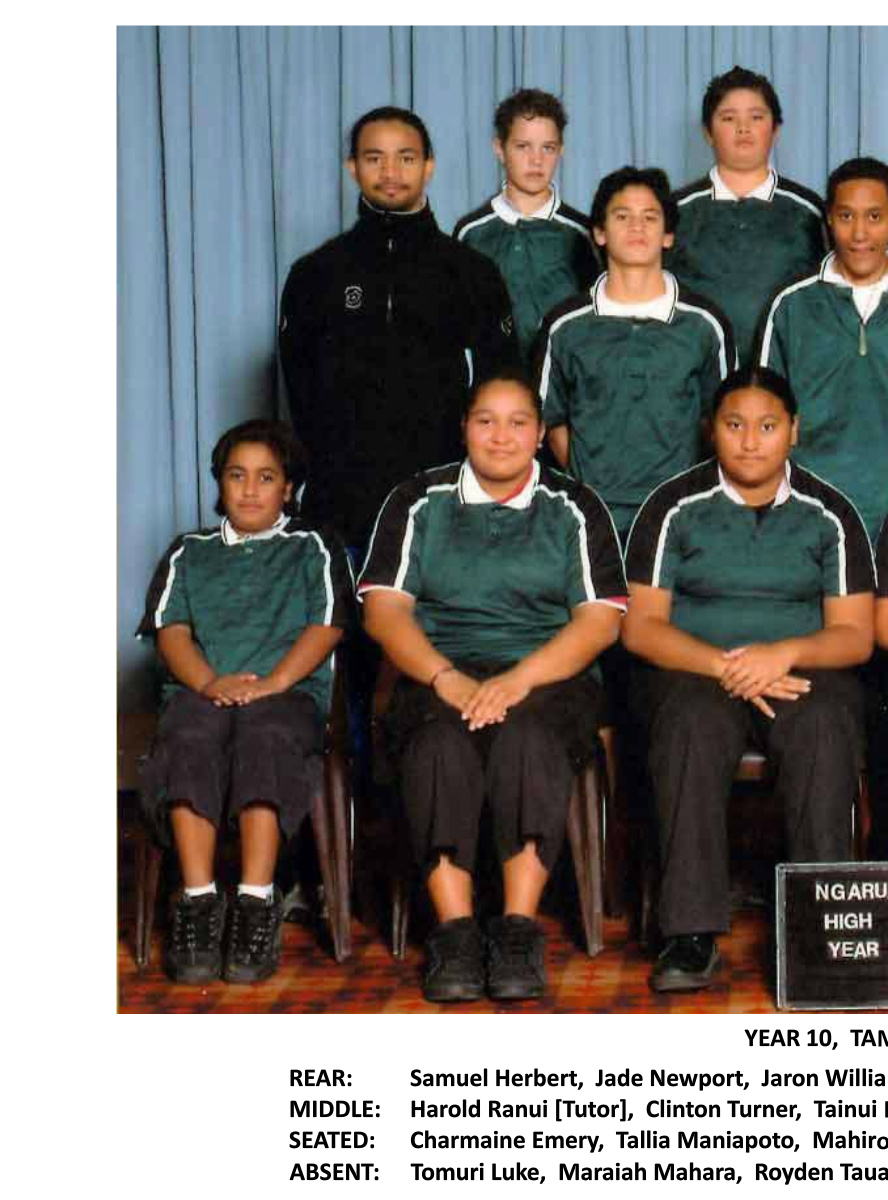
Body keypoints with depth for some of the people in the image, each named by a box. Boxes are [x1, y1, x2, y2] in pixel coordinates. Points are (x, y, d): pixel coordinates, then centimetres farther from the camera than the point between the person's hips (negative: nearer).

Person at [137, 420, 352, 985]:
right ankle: (198, 901, -36)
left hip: (290, 690, -2)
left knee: (265, 733, -38)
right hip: (202, 690, 2)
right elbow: (170, 629, 12)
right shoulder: (189, 552, 27)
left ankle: (257, 906, -40)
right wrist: (212, 682, -10)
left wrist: (270, 684, -11)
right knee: (189, 737, -35)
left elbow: (326, 627, 6)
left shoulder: (313, 547, 22)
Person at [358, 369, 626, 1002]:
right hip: (441, 674, 1)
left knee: (530, 737, -35)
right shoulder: (419, 501, 15)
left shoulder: (575, 506, 13)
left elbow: (600, 619, 1)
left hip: (548, 675, 0)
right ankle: (454, 931, -35)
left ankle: (519, 929, -36)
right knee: (441, 742, -34)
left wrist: (517, 680, -16)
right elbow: (384, 607, 4)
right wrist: (447, 678, -14)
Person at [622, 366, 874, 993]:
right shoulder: (676, 507, 3)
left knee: (824, 728, -34)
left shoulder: (829, 513, 6)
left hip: (802, 668, 1)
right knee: (694, 725, -35)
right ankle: (693, 934, -36)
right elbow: (642, 627, -2)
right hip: (695, 668, -1)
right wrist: (724, 666, -18)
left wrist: (784, 653, -19)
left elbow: (854, 634, 2)